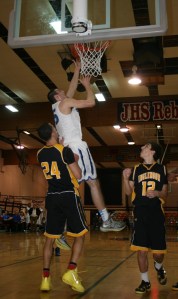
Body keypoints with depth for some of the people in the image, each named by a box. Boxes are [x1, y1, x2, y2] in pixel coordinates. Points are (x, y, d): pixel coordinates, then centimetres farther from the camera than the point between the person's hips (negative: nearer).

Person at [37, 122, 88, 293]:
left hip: (52, 197, 6)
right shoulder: (64, 150, -11)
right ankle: (71, 272, -6)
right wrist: (74, 161, 8)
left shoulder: (40, 154, 7)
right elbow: (78, 175, -9)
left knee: (50, 237, 10)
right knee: (80, 235, 6)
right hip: (68, 196, -5)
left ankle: (45, 278, 9)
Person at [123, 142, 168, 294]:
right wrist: (126, 178, -12)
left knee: (159, 251, 4)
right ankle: (145, 281, 17)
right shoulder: (136, 169, 8)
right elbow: (129, 192, 5)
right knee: (141, 250, -1)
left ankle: (159, 267, 39)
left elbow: (165, 195, 7)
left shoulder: (162, 169, 6)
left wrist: (157, 193, -15)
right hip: (140, 215, 1)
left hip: (157, 214, 0)